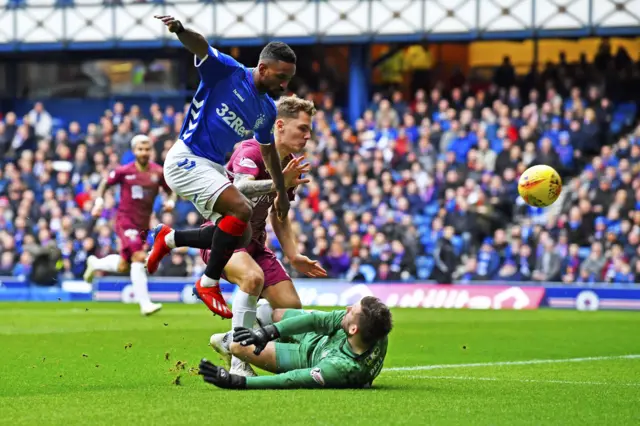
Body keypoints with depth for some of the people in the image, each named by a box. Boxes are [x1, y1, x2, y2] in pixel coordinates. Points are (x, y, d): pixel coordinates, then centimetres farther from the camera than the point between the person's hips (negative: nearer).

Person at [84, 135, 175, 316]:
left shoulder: (158, 172, -2)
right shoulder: (124, 171, -8)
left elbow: (171, 191, 10)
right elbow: (105, 184, 6)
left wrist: (171, 201, -12)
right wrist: (99, 201, -9)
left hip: (143, 224, 5)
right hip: (125, 220, -5)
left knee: (123, 267, 13)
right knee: (139, 257, -24)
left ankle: (95, 263, 44)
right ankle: (144, 303, -20)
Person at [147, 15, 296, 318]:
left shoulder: (267, 111, 9)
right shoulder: (228, 72, -11)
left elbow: (268, 152, 24)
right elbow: (199, 45, -26)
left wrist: (282, 192, 30)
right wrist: (180, 30, -48)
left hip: (212, 168, 9)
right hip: (186, 159, -8)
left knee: (237, 234, 6)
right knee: (241, 210, -24)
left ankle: (169, 240, 25)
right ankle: (209, 283, -11)